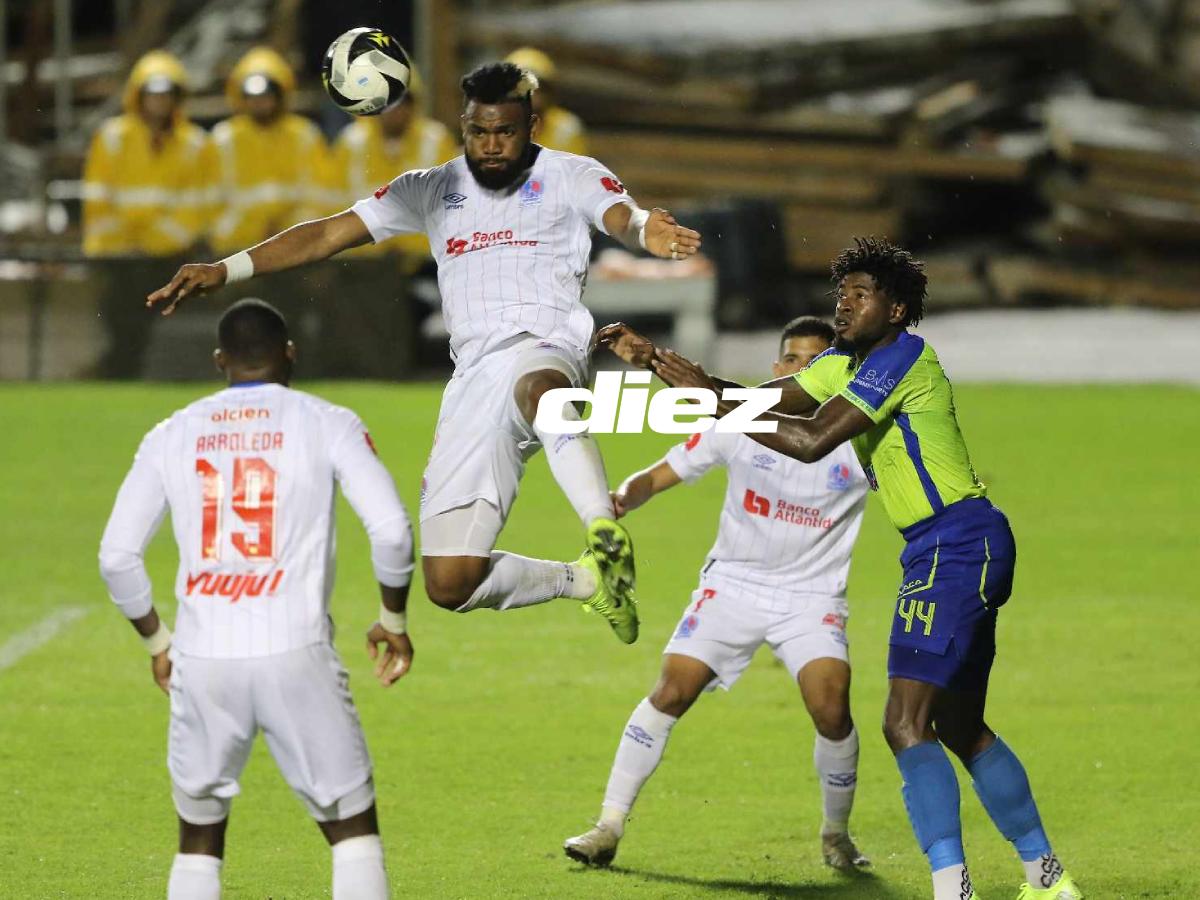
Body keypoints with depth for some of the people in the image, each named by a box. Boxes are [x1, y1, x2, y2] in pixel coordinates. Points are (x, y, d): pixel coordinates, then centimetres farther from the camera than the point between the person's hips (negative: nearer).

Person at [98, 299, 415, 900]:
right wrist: (393, 620, 10)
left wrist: (157, 642, 22)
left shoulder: (172, 435, 11)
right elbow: (391, 530, -7)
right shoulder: (327, 424, 4)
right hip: (295, 653, -2)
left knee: (199, 838, 16)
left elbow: (117, 556, 8)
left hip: (203, 660, 2)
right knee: (353, 828, 9)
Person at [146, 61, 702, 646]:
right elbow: (328, 234, 19)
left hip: (546, 350, -5)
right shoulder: (432, 190, 20)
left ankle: (605, 533, -59)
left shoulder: (569, 177, 9)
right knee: (450, 584, -4)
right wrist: (224, 270, 11)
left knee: (536, 391, -46)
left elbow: (620, 215, -11)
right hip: (473, 375, 5)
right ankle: (584, 581, 16)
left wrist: (646, 231, -37)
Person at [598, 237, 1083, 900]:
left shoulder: (903, 358, -14)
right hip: (945, 551, 11)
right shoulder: (844, 364, 15)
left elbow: (811, 441, -22)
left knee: (906, 725, -18)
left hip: (958, 542, -11)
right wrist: (652, 362, 1)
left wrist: (711, 400, -20)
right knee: (959, 727, 18)